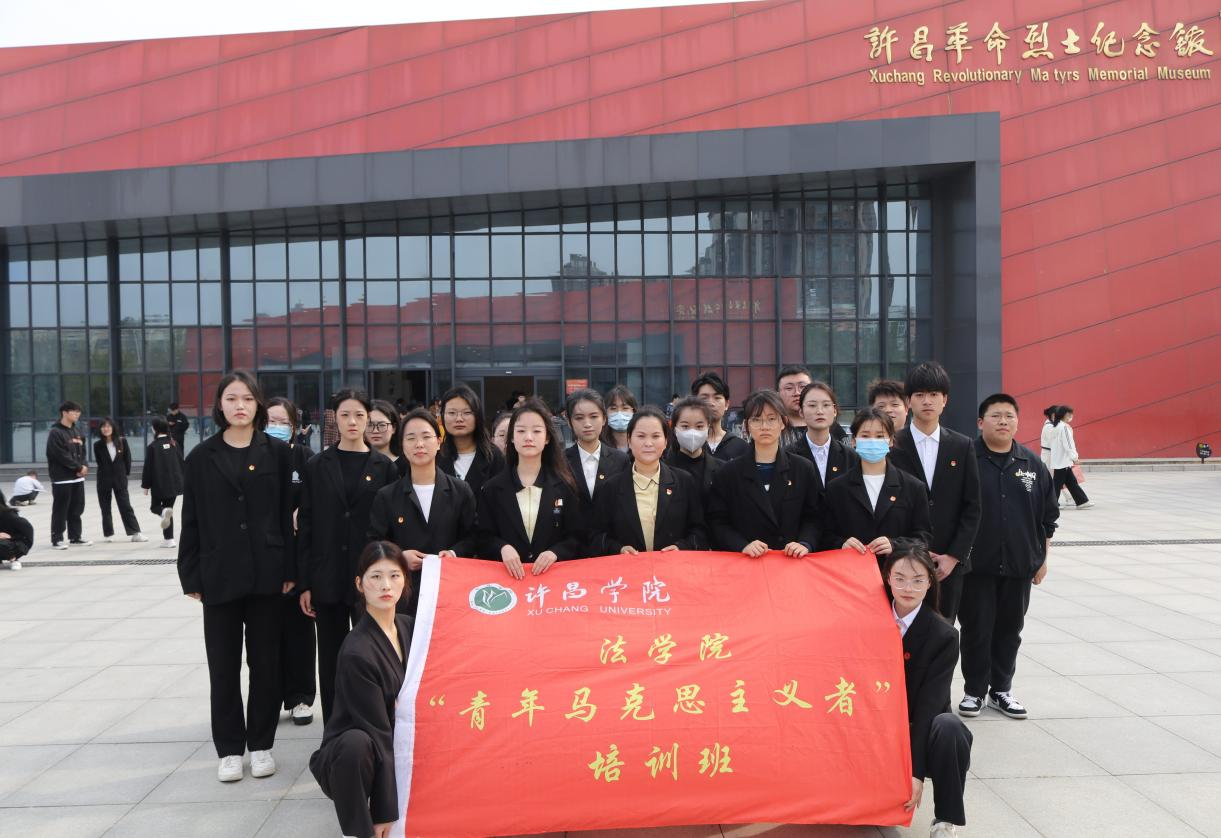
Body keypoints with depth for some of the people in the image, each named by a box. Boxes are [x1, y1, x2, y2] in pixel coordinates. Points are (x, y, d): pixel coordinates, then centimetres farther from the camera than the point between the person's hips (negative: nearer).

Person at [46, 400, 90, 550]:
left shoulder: (76, 432, 16)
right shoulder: (55, 433, -10)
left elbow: (82, 452, 15)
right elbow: (61, 455, -17)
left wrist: (83, 467, -5)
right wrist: (79, 467, -15)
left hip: (78, 478, 7)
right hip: (62, 479, -7)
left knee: (76, 509, 12)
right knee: (60, 510, -4)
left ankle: (76, 537, 20)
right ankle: (57, 539, 2)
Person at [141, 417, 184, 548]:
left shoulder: (152, 446, -11)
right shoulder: (173, 443, 1)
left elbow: (148, 467, -8)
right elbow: (181, 462, 7)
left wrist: (145, 485, 1)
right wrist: (180, 479, 18)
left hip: (159, 484, -4)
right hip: (174, 483, 4)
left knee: (155, 506, 14)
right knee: (169, 507, 14)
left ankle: (164, 511, -23)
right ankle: (169, 539, 11)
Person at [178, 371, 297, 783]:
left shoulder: (277, 453, 2)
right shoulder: (202, 457, 3)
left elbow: (286, 514, 1)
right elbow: (191, 520, 4)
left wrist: (289, 570, -3)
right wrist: (191, 576, -1)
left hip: (266, 573, 0)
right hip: (219, 575, 0)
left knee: (265, 661, 7)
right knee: (224, 664, 6)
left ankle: (261, 744, 19)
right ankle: (229, 748, 16)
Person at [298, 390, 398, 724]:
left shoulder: (385, 467, 3)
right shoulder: (317, 466, 6)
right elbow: (306, 525, 5)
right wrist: (304, 583, 0)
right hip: (328, 578, 1)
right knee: (331, 659, 8)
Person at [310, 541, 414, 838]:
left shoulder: (407, 626, -2)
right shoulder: (357, 653, -25)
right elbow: (377, 731, -24)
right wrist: (385, 811, -20)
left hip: (396, 749, 8)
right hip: (349, 753, -8)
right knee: (357, 744, -37)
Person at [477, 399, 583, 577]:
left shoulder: (564, 486, 7)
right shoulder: (492, 488, 8)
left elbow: (575, 538, 7)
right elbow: (484, 538, 9)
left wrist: (555, 553, -11)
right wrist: (503, 548, -11)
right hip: (508, 575, 1)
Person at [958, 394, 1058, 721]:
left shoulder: (1032, 464, 5)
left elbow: (1047, 516, 12)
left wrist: (1042, 558, 10)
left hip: (1019, 565, 4)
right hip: (976, 565, -3)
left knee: (1010, 629, 12)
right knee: (976, 629, 4)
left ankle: (1001, 689, 26)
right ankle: (974, 690, 18)